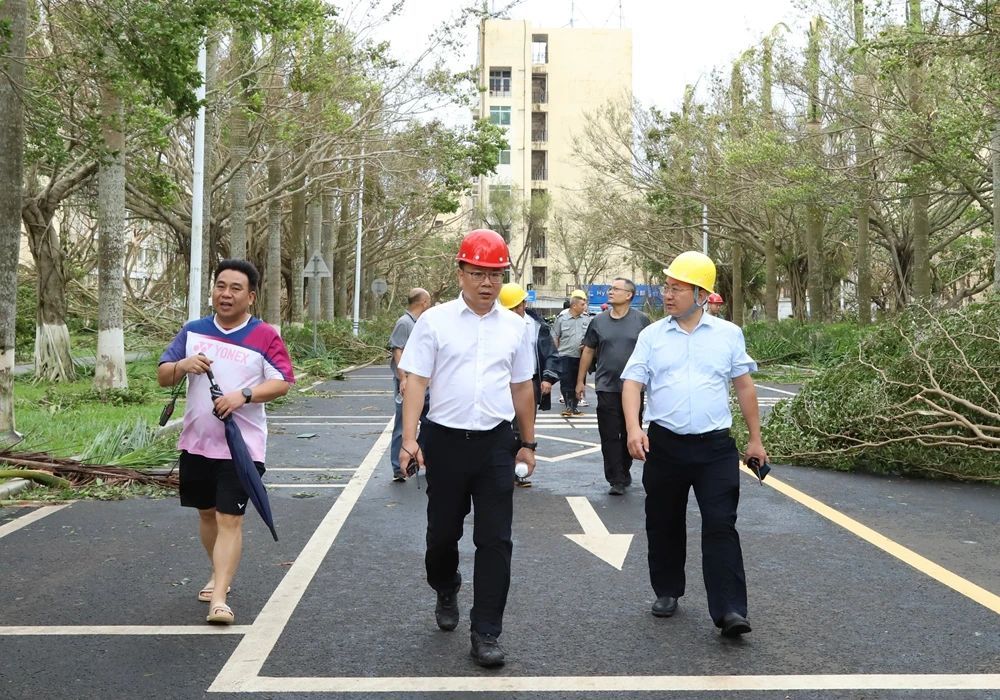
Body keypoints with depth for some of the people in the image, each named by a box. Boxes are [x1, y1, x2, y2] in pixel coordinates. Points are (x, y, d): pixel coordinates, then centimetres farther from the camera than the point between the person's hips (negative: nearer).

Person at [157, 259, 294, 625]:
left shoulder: (265, 336, -5)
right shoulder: (193, 331, 5)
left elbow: (282, 382, -10)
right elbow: (162, 376, 6)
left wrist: (244, 395, -26)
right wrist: (182, 366, -17)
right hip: (196, 443, 5)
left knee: (230, 518, -9)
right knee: (207, 512, 18)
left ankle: (218, 598, -11)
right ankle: (219, 573, 40)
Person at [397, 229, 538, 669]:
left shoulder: (515, 326, 7)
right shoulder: (434, 321, -2)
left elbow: (522, 387, 14)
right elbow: (415, 382, -5)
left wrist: (528, 443, 16)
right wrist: (408, 439, -14)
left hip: (496, 443, 1)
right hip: (445, 439, -1)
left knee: (495, 540, -1)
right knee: (442, 531, 13)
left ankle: (486, 632, 8)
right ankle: (445, 593, 43)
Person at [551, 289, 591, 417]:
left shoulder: (587, 319, 5)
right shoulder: (561, 318, -2)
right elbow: (554, 338, 2)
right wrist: (555, 354, -1)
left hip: (581, 357, 3)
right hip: (566, 356, -3)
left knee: (579, 382, 9)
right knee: (566, 382, -1)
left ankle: (575, 406, 20)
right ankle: (568, 406, 10)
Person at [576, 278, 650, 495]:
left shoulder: (641, 320, -1)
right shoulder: (599, 321, 5)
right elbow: (588, 351, 11)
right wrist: (580, 381, 10)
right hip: (607, 388, 1)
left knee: (630, 435, 10)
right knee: (609, 435, -3)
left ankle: (624, 473, 25)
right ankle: (616, 480, 1)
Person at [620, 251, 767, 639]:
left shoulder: (728, 334, 5)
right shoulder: (652, 335, 5)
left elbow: (744, 386, 10)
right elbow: (632, 383, -1)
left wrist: (755, 439, 11)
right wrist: (634, 428, -17)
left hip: (715, 446, -1)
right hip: (664, 444, 2)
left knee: (720, 526, -7)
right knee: (663, 524, 12)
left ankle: (729, 610, -7)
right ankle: (667, 591, 30)